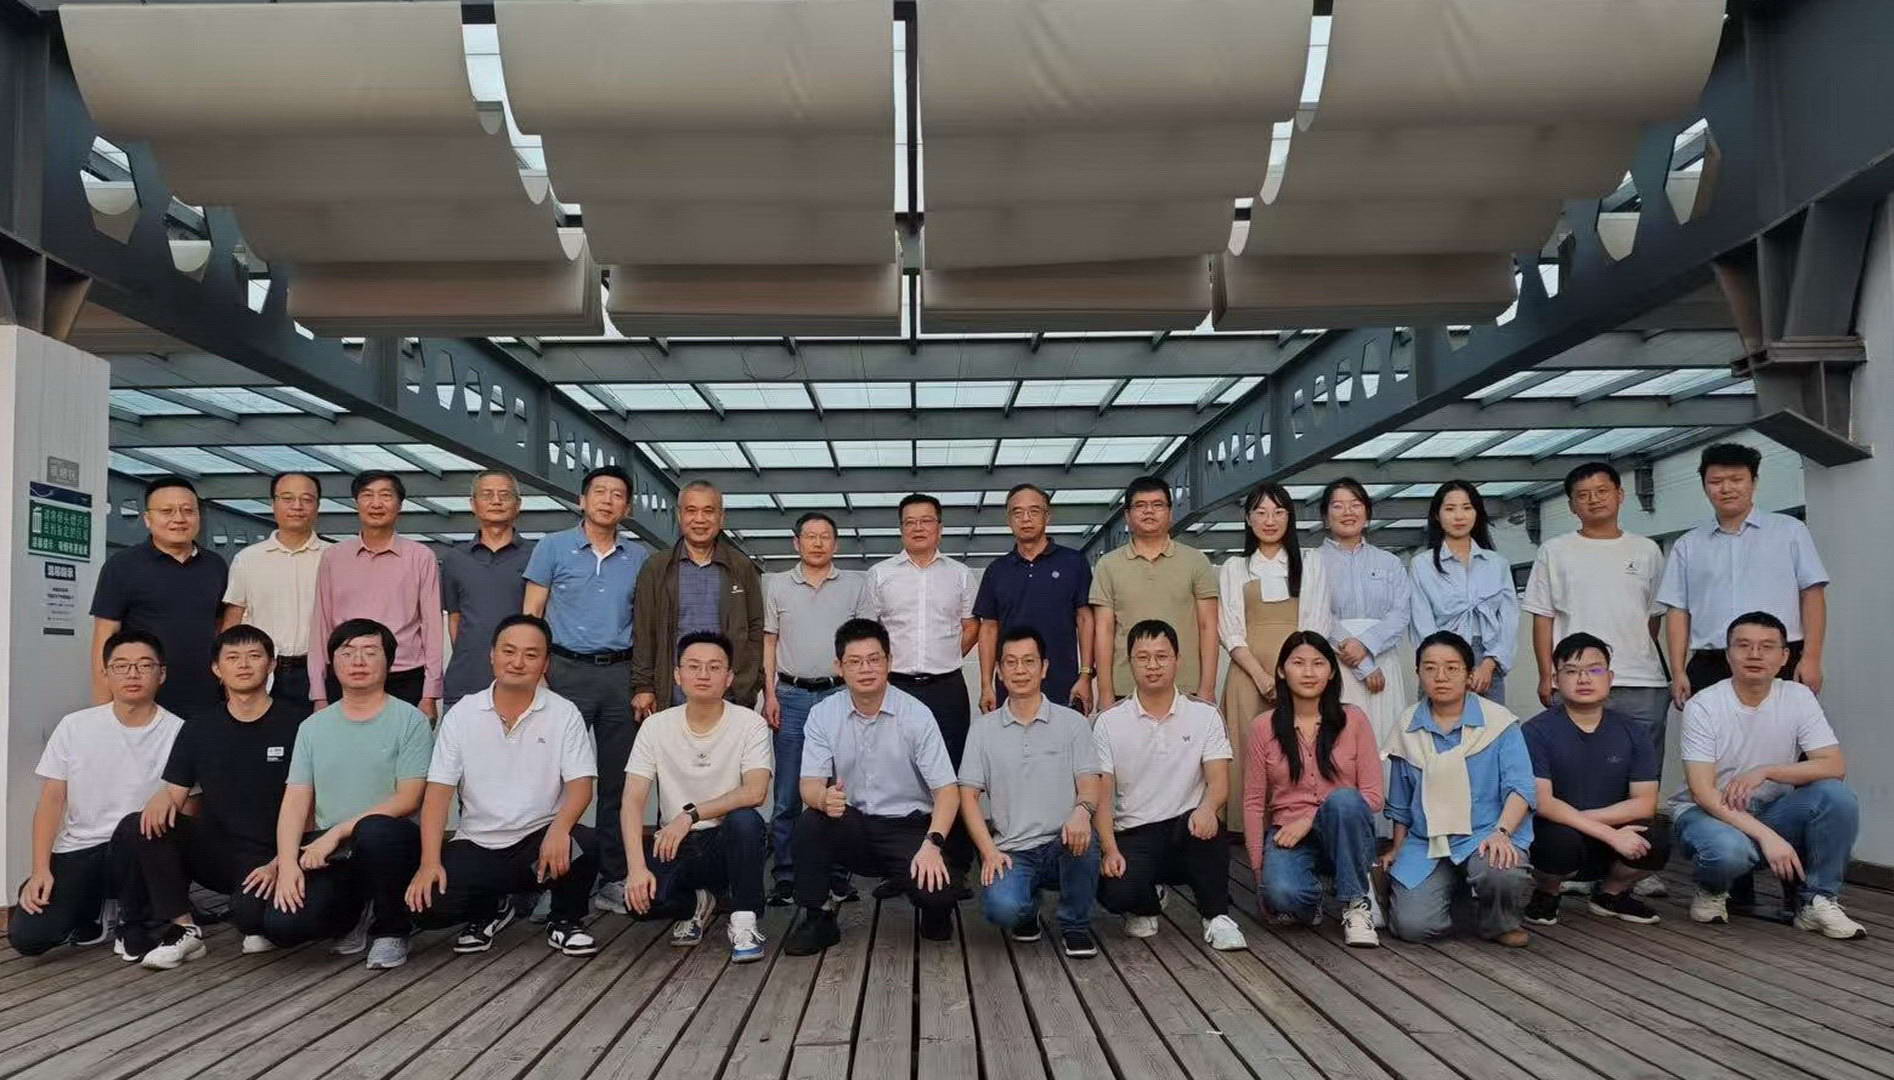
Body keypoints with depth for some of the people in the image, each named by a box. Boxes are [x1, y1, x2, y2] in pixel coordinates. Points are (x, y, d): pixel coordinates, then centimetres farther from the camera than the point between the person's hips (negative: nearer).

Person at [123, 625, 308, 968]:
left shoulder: (296, 723, -3)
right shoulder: (199, 730, 10)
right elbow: (175, 791, 10)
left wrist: (280, 864, -15)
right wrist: (162, 798, -16)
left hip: (267, 856, -4)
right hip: (212, 850, 4)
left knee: (250, 909, -34)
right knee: (135, 828, -20)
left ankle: (260, 925, 5)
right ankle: (181, 927, -8)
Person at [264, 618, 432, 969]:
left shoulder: (410, 720, -1)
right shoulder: (313, 727, 14)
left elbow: (408, 799, -10)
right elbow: (295, 802, 6)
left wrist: (337, 833, -16)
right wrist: (287, 863, -10)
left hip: (387, 844, -3)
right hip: (326, 853, 4)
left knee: (373, 830, -39)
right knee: (280, 924, -22)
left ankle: (391, 930, -10)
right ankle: (356, 917, 14)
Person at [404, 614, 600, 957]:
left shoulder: (564, 714, -3)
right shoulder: (462, 714, 0)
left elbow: (580, 784, -10)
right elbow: (439, 791, -4)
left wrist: (559, 828, -32)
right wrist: (430, 862, -17)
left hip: (539, 839, -1)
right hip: (477, 844, 1)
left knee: (583, 844, -33)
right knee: (430, 904, -23)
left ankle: (566, 920, 1)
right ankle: (491, 909, 14)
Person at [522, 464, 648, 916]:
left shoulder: (638, 558, 11)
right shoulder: (553, 548, 5)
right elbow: (531, 615, 2)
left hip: (621, 674, 2)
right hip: (567, 670, -2)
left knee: (617, 780, 5)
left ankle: (613, 879, 12)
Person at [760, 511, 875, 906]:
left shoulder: (857, 585, 7)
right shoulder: (777, 585, 9)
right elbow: (768, 641, 8)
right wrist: (769, 694, 0)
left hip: (840, 693, 0)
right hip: (792, 695, 1)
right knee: (787, 794, 1)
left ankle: (838, 873, 10)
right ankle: (785, 877, 8)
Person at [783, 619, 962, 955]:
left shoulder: (916, 714, -9)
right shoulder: (823, 715, -2)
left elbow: (947, 789, -11)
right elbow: (810, 785, -8)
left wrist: (932, 844, -27)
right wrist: (825, 798, -34)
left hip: (907, 826, -2)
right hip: (852, 826, 2)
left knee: (936, 891, -28)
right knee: (811, 821, -29)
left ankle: (936, 912, 12)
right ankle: (818, 918, -7)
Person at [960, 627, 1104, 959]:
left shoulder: (1072, 723, 6)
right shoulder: (984, 728, 8)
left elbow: (1089, 784, -2)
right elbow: (968, 795, 4)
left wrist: (1082, 809, -27)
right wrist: (989, 851, -10)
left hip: (1061, 846, 0)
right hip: (1012, 851, 0)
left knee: (1082, 839, -35)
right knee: (1001, 907, -31)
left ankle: (1074, 925, -5)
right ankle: (1027, 910, 11)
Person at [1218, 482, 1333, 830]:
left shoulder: (1309, 563, 13)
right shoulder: (1233, 568, 12)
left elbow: (1315, 626, 4)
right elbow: (1230, 631, 4)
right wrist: (1262, 676, -10)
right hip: (1249, 674, 0)